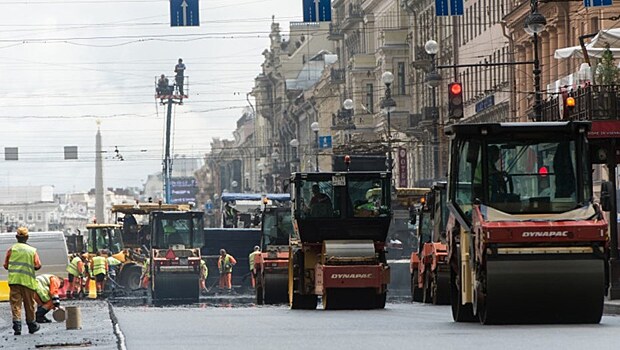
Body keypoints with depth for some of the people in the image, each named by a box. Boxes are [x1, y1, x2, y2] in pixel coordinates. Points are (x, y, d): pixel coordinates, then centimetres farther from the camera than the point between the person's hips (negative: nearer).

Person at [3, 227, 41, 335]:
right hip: (28, 280, 0)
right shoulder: (32, 250, 1)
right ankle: (31, 325, 26)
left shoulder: (11, 249, 1)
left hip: (14, 280, 0)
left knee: (15, 303, -1)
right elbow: (37, 265, -1)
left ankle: (17, 325, -16)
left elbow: (6, 265, 6)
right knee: (29, 304, 13)